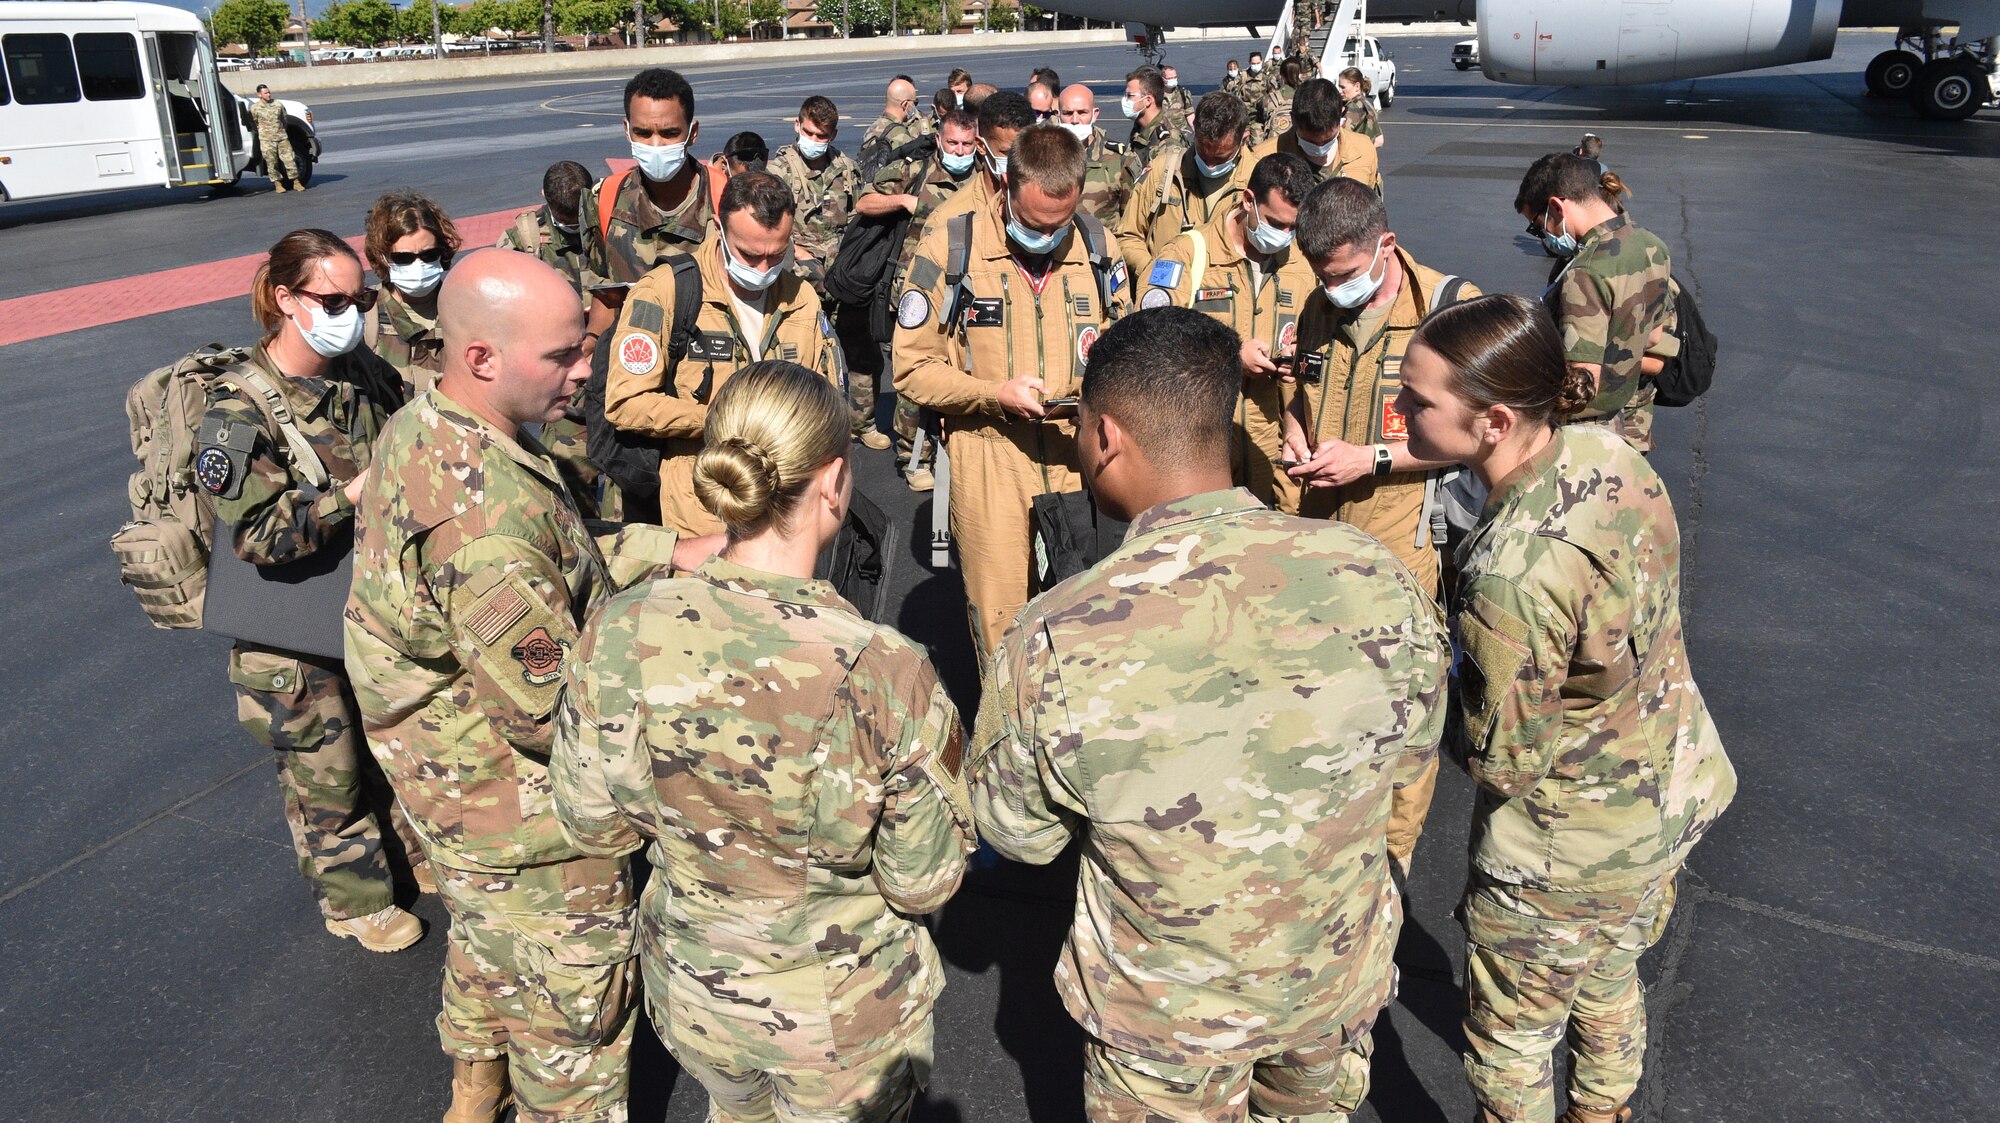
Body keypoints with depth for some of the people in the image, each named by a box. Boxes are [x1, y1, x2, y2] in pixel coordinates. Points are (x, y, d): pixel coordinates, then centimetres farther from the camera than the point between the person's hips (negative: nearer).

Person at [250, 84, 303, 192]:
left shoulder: (278, 104, 7)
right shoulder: (255, 108, -2)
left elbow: (284, 119, 18)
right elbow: (253, 124, 7)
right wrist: (262, 133, 7)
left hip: (282, 137, 2)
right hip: (266, 140, -2)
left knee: (289, 159, -2)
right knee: (272, 162, -1)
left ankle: (296, 182, 4)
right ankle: (278, 184, 6)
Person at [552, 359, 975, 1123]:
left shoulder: (619, 634, -23)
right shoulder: (884, 674, -33)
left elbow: (594, 828, -8)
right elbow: (925, 884, -19)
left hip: (691, 987, 3)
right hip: (844, 1015, -2)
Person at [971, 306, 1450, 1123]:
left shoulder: (1055, 642, -32)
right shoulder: (1372, 576, -23)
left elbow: (1018, 833, -14)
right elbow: (1413, 746, -4)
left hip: (1168, 1010, -2)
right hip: (1341, 975, 3)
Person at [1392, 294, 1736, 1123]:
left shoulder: (1514, 572, -38)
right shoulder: (1606, 449, -13)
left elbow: (1502, 760, -25)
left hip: (1568, 852, -8)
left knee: (1509, 1040, 17)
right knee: (1609, 976, 34)